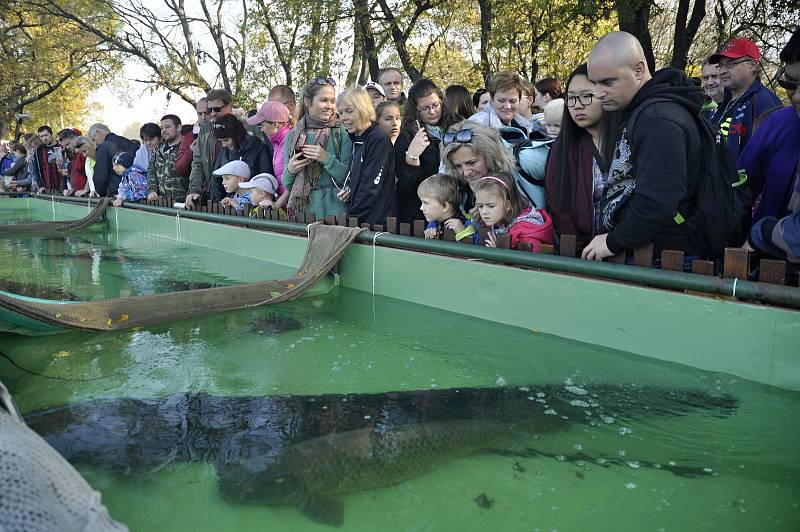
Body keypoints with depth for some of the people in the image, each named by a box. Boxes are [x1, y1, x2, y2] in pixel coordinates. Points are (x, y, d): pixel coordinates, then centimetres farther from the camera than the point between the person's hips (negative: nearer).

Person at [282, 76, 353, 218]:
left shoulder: (341, 133, 0)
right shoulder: (292, 136, 9)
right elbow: (287, 185, 13)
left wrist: (327, 159, -17)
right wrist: (289, 171, -7)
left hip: (333, 208, -2)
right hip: (301, 209, 2)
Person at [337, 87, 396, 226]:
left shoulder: (379, 140, -12)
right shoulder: (357, 140, 14)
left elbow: (372, 188, -17)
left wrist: (352, 218, -15)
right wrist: (349, 192, 0)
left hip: (378, 220, -8)